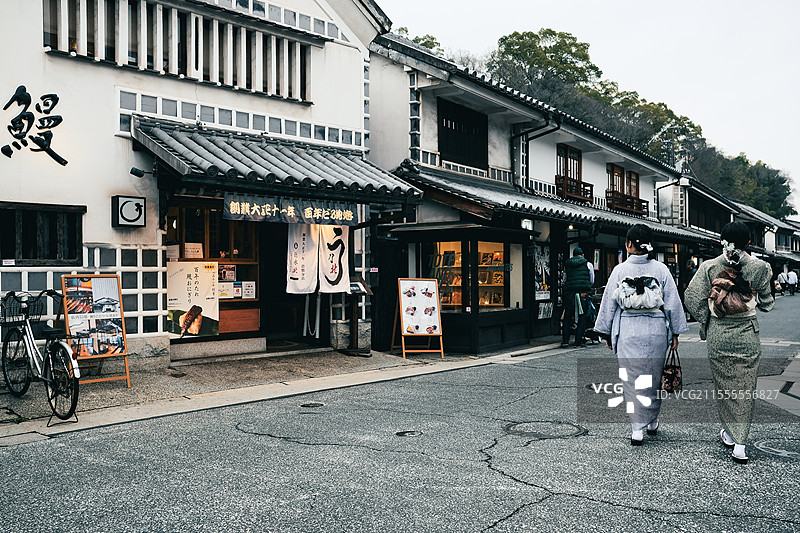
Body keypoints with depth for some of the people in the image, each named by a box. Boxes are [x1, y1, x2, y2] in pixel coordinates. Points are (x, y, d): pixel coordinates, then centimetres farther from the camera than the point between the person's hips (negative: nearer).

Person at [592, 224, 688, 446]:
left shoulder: (620, 270, -4)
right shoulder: (661, 269, -1)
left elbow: (608, 303, 2)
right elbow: (673, 303, 3)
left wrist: (607, 333, 12)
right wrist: (675, 332, 12)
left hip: (628, 332, -1)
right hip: (656, 331, 2)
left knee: (631, 379, 4)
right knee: (653, 378, 16)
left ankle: (637, 428, 2)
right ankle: (652, 422, 29)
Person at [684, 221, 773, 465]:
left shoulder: (709, 267, -6)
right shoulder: (759, 267, -6)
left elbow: (694, 299, -6)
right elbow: (766, 302, 2)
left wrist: (705, 326, 7)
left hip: (718, 335, 0)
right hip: (747, 334, 0)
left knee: (723, 386, 15)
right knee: (745, 388, 7)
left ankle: (730, 433, 27)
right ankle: (740, 443, 4)